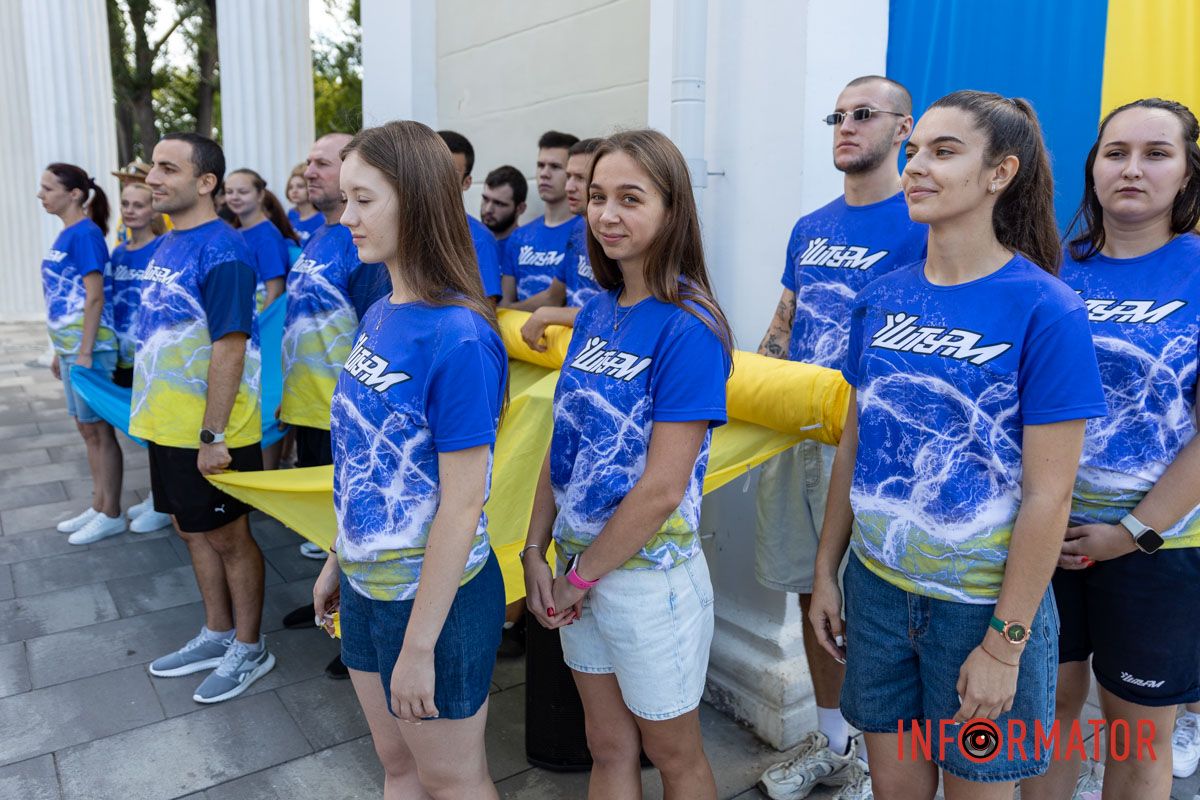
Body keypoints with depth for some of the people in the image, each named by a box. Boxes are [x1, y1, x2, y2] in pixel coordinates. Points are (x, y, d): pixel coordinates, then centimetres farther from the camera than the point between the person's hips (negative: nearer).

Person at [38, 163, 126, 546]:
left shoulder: (84, 233, -13)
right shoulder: (67, 235, 13)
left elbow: (95, 297, -18)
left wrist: (84, 353, -20)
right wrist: (60, 351, 20)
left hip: (88, 346, -9)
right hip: (70, 345, 9)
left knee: (99, 429, 0)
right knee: (87, 429, 15)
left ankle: (111, 515, 11)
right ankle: (98, 507, 26)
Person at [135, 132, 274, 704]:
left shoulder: (221, 251, -19)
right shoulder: (169, 244, 9)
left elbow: (229, 349, -23)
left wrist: (212, 436, -23)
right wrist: (157, 414, 16)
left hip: (208, 434, -9)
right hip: (166, 426, 9)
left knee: (229, 538, 6)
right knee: (193, 530, 19)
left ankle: (249, 650, 24)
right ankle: (217, 634, 37)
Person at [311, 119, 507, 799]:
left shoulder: (459, 338, -24)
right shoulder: (379, 317, 2)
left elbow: (462, 505, -23)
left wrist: (419, 646, -19)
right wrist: (337, 562, 15)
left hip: (435, 597, -7)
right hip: (368, 586, 8)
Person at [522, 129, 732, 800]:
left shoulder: (688, 328, -20)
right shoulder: (596, 315, 3)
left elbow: (662, 488, -22)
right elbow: (566, 443, 6)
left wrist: (582, 577, -13)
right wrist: (536, 552, 0)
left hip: (650, 573, -6)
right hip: (579, 568, 7)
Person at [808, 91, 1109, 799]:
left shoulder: (1045, 309, -14)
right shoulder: (881, 299, 0)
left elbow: (1048, 497, -14)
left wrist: (1004, 643, -13)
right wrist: (827, 570, 8)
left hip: (982, 603, -4)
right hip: (877, 585, 4)